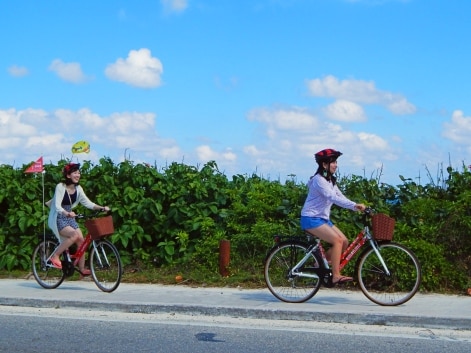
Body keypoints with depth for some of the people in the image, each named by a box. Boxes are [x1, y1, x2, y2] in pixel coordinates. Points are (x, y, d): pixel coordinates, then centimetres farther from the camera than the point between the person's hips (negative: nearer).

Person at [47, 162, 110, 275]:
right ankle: (55, 256, -15)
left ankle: (82, 268, 3)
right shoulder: (60, 187, -17)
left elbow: (88, 203, 1)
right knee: (74, 235, -29)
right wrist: (67, 213, -44)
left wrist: (101, 208, -14)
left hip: (70, 218, 6)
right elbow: (57, 206, -25)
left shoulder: (78, 189, 2)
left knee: (81, 240, -8)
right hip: (58, 219, -6)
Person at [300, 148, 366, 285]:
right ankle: (336, 276, -19)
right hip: (311, 219, -9)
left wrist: (357, 207, -13)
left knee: (344, 241, -1)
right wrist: (354, 205, -39)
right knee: (337, 240, -22)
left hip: (323, 218, 9)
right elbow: (333, 197, -30)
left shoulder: (330, 180, 13)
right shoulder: (319, 180, -17)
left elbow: (340, 197, 3)